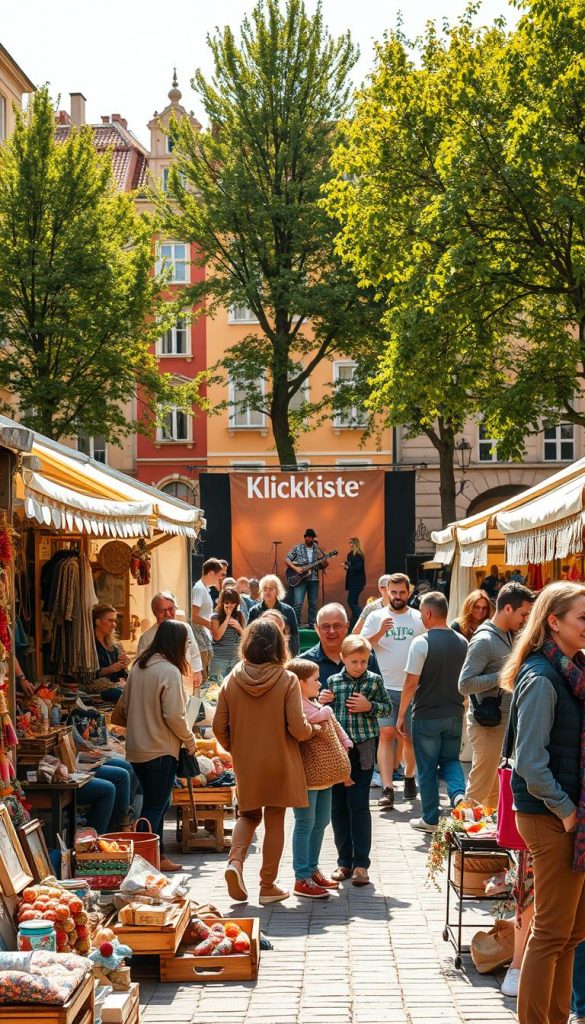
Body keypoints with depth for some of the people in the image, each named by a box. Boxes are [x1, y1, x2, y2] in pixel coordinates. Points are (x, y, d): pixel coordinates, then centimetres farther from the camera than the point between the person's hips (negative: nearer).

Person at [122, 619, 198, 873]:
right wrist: (189, 740, -5)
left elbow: (126, 705, 14)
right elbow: (174, 715, -20)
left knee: (155, 802, 18)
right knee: (155, 806, 0)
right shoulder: (169, 671, -17)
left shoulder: (138, 666, 7)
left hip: (136, 747, 8)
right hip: (160, 749, -8)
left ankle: (157, 856, 24)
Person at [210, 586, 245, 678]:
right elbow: (217, 636, -16)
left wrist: (238, 627, -8)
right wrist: (227, 617, -12)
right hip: (219, 659, -4)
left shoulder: (239, 615, 9)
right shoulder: (215, 616, -2)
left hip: (235, 659, 4)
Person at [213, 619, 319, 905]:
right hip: (279, 763, -2)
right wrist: (314, 728, 5)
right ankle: (268, 886, 15)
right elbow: (298, 729, -16)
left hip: (245, 764, 3)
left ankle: (235, 860, -5)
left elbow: (219, 727, -1)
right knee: (275, 821, 9)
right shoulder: (287, 680, -13)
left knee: (249, 815, 21)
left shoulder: (232, 680, -5)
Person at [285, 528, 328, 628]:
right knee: (298, 603, -12)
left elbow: (324, 566, 9)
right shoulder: (297, 548, 2)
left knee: (313, 604, 6)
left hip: (313, 579, 4)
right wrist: (295, 568, -14)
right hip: (300, 579, -4)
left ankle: (311, 624, 15)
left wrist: (319, 554, -8)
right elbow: (286, 560, -1)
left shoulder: (317, 550, 11)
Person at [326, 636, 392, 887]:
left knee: (359, 804, -5)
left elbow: (387, 707, 9)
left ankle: (361, 863, 1)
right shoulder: (333, 681, 5)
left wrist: (369, 706, -8)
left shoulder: (374, 680, 2)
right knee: (338, 805, 6)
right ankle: (344, 861, 17)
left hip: (363, 748, -2)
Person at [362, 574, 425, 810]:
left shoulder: (419, 619, 6)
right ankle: (387, 789, -15)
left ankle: (409, 777, 33)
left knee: (410, 737, 9)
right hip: (385, 687, -1)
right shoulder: (376, 617, 3)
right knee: (386, 734, -12)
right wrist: (380, 632, -20)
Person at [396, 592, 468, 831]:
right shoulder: (462, 642, 3)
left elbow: (411, 683, -14)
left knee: (427, 768, 7)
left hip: (426, 716, -4)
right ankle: (458, 793, -10)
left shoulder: (421, 642, -14)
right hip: (455, 714, 4)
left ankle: (430, 819, 12)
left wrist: (401, 714, -5)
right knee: (450, 760, 18)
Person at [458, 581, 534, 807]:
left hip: (505, 720, 9)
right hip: (487, 724, -9)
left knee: (495, 788, 14)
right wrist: (503, 676, -22)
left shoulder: (509, 636, 12)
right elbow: (465, 685, -22)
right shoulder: (484, 640, -16)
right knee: (479, 788, -4)